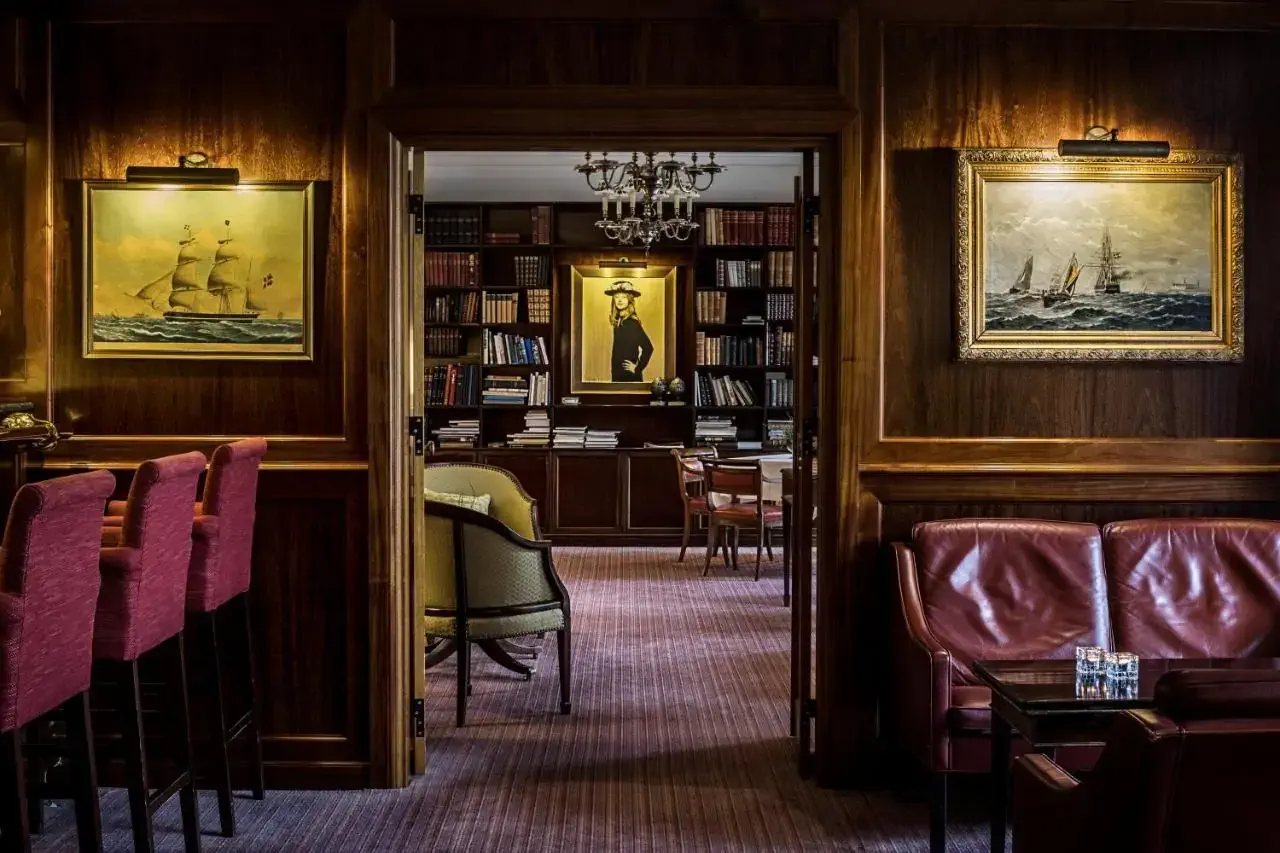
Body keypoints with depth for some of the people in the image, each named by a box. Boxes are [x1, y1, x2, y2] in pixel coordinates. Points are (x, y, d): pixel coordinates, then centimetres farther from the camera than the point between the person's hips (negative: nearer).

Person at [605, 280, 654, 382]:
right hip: (617, 374, 7)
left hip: (630, 375, -7)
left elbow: (648, 348, -17)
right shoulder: (617, 321, 9)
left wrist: (638, 367, -12)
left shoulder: (632, 322, -13)